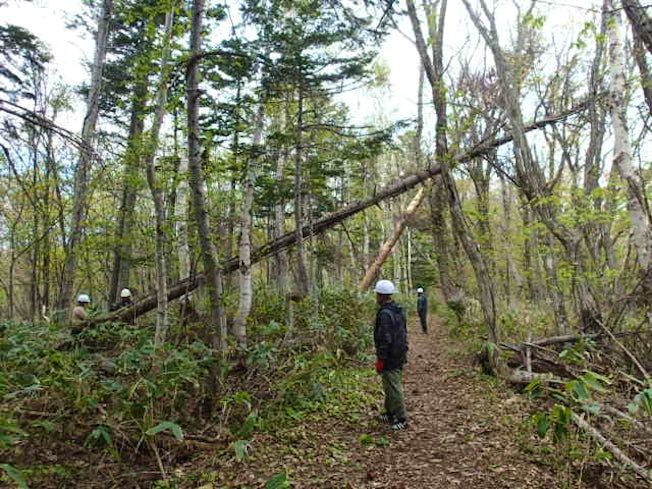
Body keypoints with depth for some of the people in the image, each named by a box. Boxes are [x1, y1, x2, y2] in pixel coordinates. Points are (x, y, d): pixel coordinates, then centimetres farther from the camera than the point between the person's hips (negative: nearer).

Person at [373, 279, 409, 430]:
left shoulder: (385, 314, -21)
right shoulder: (399, 311, 10)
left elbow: (385, 339, -23)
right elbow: (404, 333, 17)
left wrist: (380, 359, -17)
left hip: (390, 359, -10)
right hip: (400, 356, 10)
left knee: (393, 387, -2)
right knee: (391, 385, 19)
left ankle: (402, 419, 5)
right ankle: (390, 414, 30)